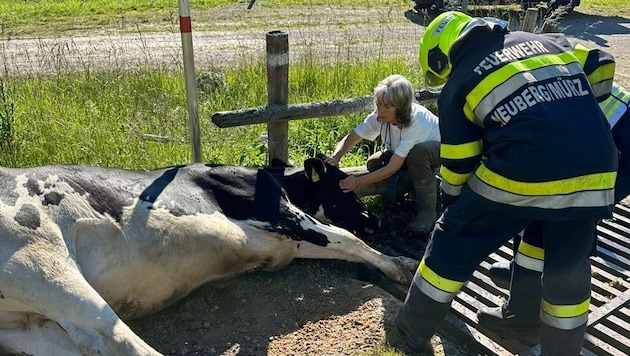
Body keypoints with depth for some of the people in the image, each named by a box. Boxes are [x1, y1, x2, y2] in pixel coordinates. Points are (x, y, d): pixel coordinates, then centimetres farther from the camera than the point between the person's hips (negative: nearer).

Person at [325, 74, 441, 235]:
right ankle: (425, 185, 4)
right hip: (408, 152, 6)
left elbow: (393, 168, -39)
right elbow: (349, 139, -19)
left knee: (418, 152, -40)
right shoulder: (379, 116, -21)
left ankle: (427, 212, -22)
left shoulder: (415, 123, -39)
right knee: (374, 164, -17)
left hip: (441, 149, -6)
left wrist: (358, 182, -40)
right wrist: (335, 158, -39)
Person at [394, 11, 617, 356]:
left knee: (453, 244, 17)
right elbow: (602, 69, 18)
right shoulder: (549, 40, 21)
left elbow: (458, 165, 11)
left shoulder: (458, 84, 10)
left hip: (520, 177, -4)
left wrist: (454, 207, 27)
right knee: (568, 272, 23)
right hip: (593, 175, 5)